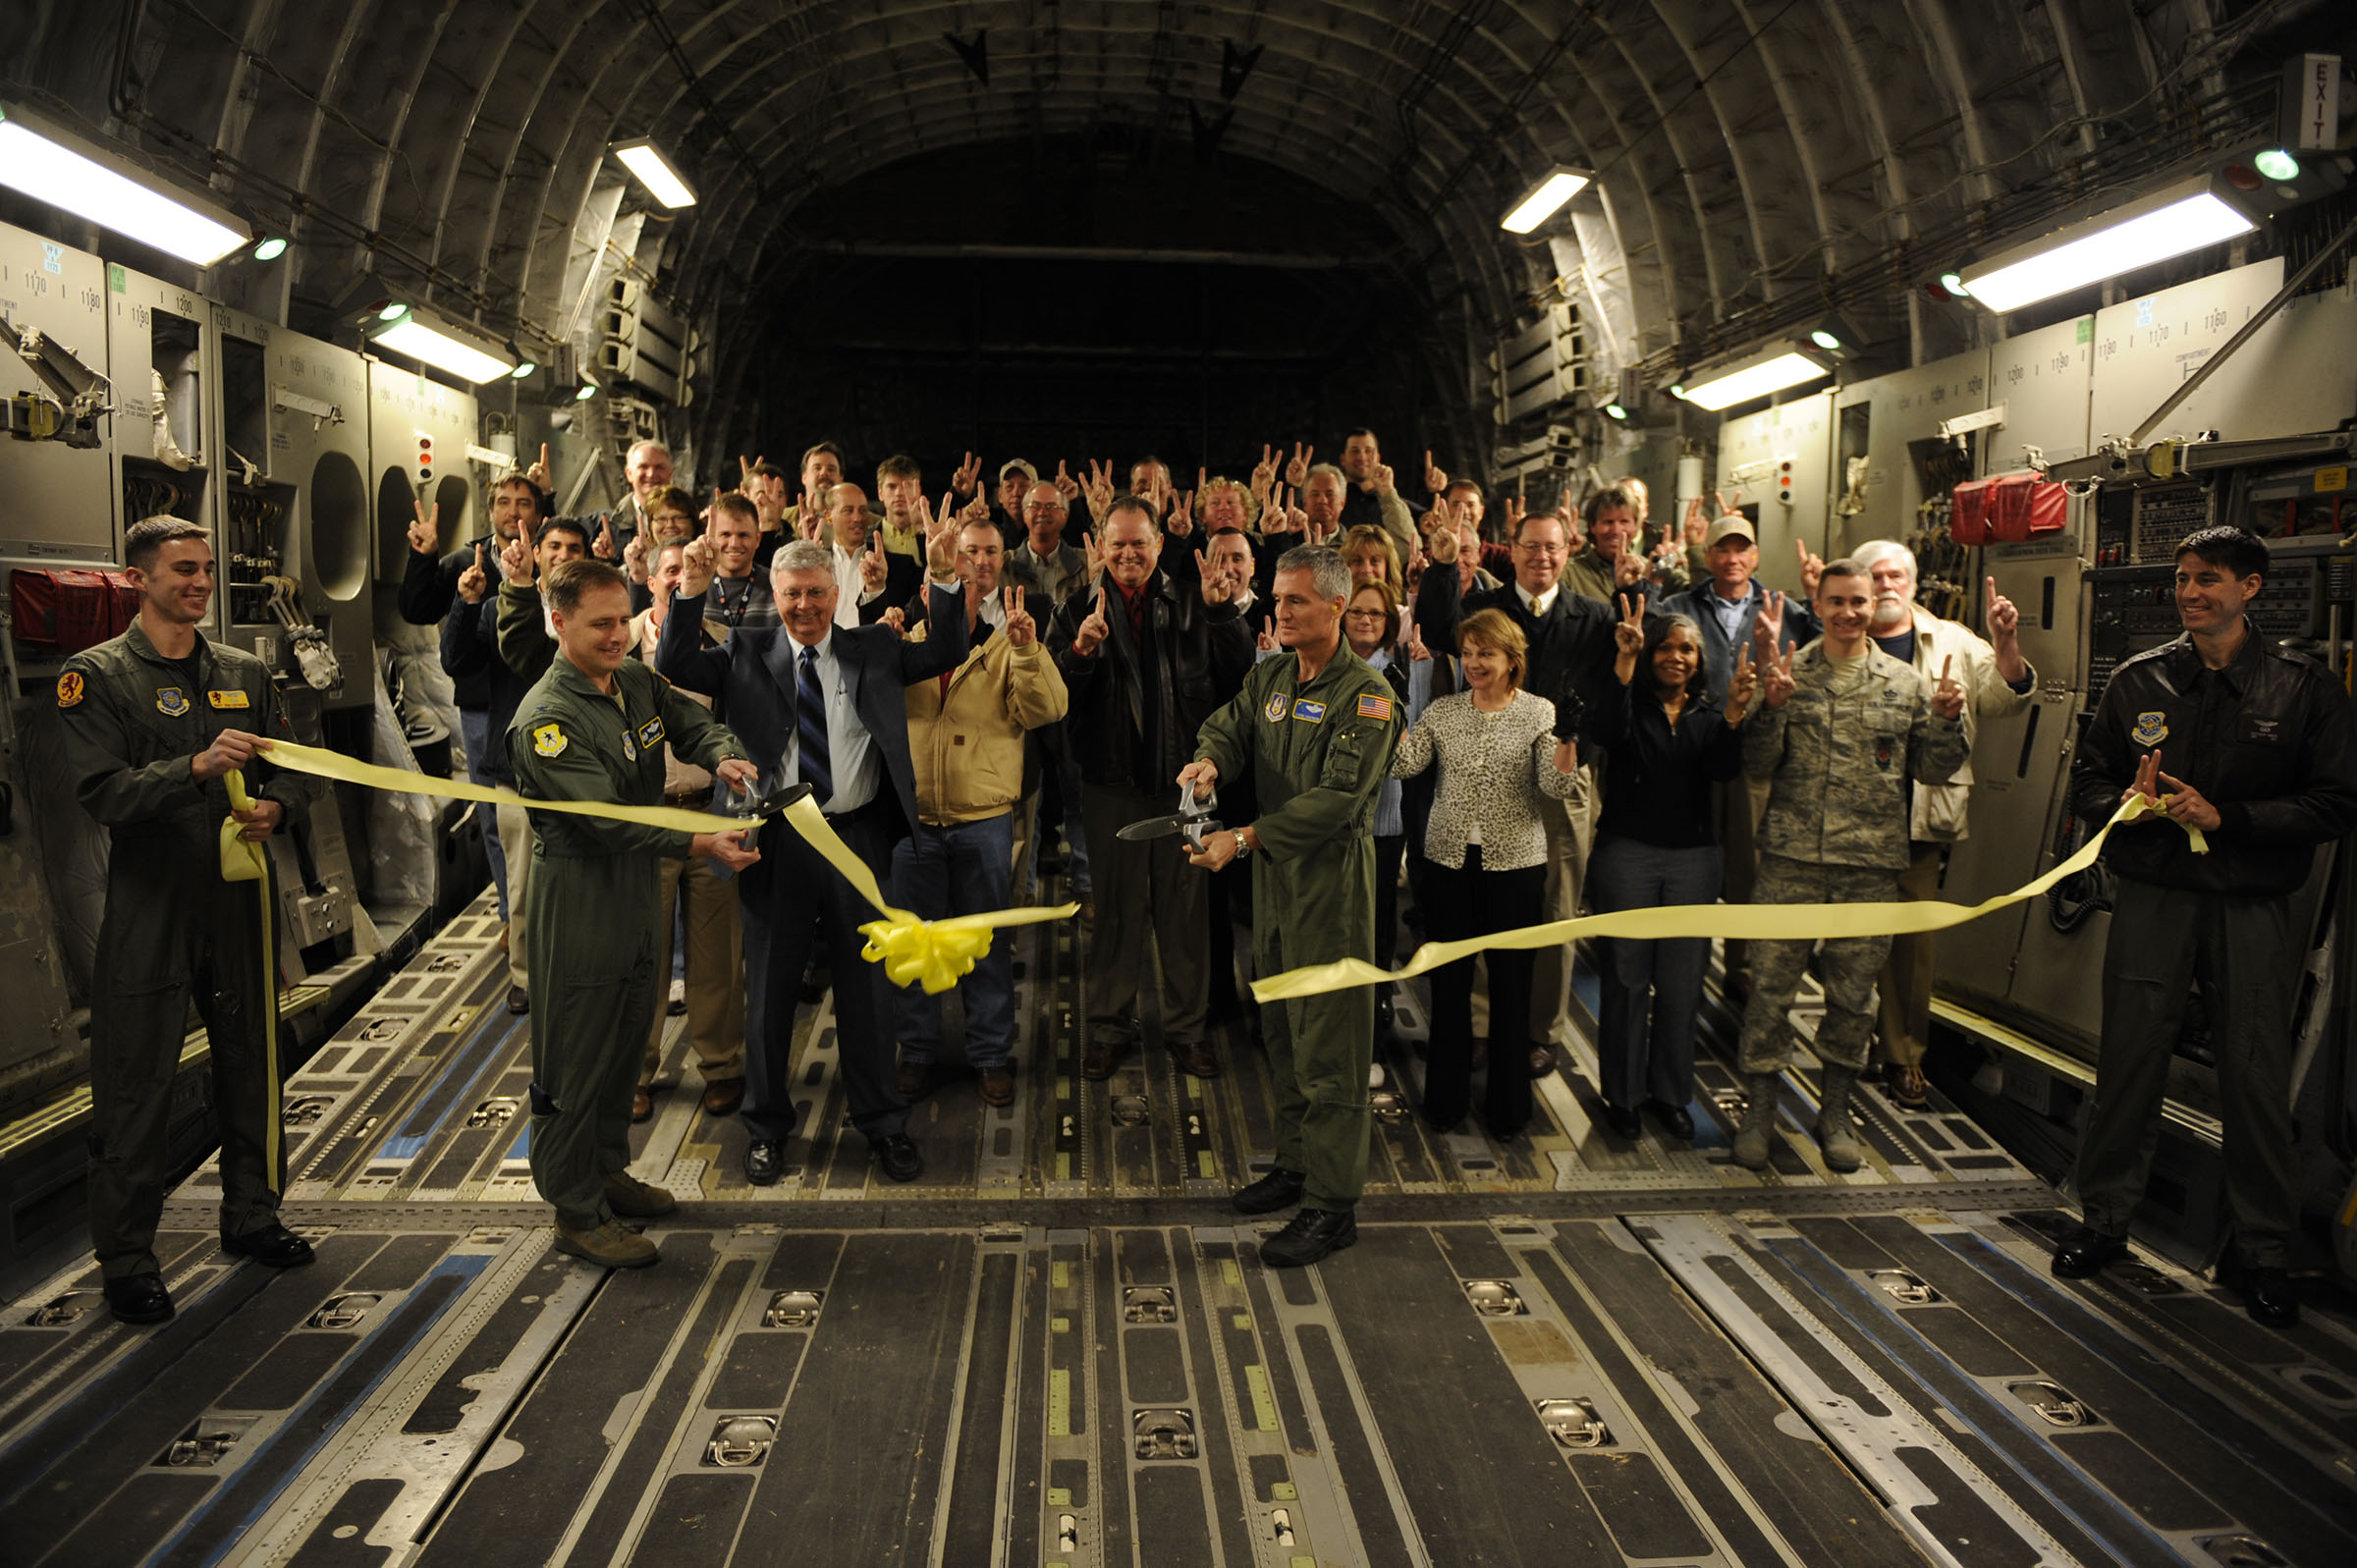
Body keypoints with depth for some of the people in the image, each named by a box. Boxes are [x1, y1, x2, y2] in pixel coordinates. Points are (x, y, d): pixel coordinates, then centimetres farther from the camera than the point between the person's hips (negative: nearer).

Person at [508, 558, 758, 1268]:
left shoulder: (637, 682, 6)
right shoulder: (545, 718, -20)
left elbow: (695, 723, 8)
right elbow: (607, 818, -28)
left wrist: (724, 756, -18)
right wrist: (703, 844, -37)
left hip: (639, 891, 8)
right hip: (579, 900, -8)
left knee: (627, 1041, 19)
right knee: (576, 1058, 2)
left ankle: (607, 1170, 36)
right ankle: (577, 1211, 14)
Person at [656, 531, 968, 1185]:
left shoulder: (873, 648, 6)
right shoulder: (747, 653, 4)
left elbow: (946, 653, -1)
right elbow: (675, 666, -6)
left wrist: (944, 579, -12)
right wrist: (691, 591, -16)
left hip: (859, 837, 0)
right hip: (778, 841, 0)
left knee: (867, 986, 12)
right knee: (769, 990, 12)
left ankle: (883, 1123, 28)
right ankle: (766, 1126, 30)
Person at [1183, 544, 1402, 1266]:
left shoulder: (1365, 696, -13)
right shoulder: (1269, 678, 12)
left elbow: (1338, 799, -22)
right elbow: (1229, 726, 3)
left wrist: (1245, 838, -26)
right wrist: (1210, 759, -23)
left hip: (1332, 881, -8)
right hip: (1275, 879, 8)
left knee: (1327, 1047, -4)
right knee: (1283, 1035, 17)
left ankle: (1332, 1203, 4)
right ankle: (1296, 1165, 32)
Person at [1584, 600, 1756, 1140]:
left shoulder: (1708, 714, 8)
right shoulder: (1630, 703, 1)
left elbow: (1724, 769, -10)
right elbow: (1604, 732, -23)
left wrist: (1734, 712, -26)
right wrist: (1625, 661, -31)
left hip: (1693, 857, 3)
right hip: (1626, 853, -3)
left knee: (1681, 982, 7)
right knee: (1626, 978, 3)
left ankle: (1670, 1093, 21)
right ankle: (1623, 1093, 16)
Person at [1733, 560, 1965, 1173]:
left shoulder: (1906, 684, 7)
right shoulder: (1788, 675, 3)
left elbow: (1931, 770, 9)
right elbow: (1758, 767, 0)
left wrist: (1947, 720, -7)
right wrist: (1771, 708, -15)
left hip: (1872, 866, 1)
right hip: (1791, 857, -1)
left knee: (1853, 994, 10)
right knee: (1770, 984, 0)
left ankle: (1834, 1111, 26)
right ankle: (1760, 1107, 14)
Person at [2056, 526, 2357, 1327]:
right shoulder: (2138, 680, 6)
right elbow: (2088, 779, 12)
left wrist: (2227, 817, -14)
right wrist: (2126, 801, -11)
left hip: (2252, 907, -1)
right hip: (2151, 896, 2)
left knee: (2256, 1074, 3)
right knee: (2128, 1063, 6)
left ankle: (2265, 1251, 19)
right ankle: (2105, 1218, 22)